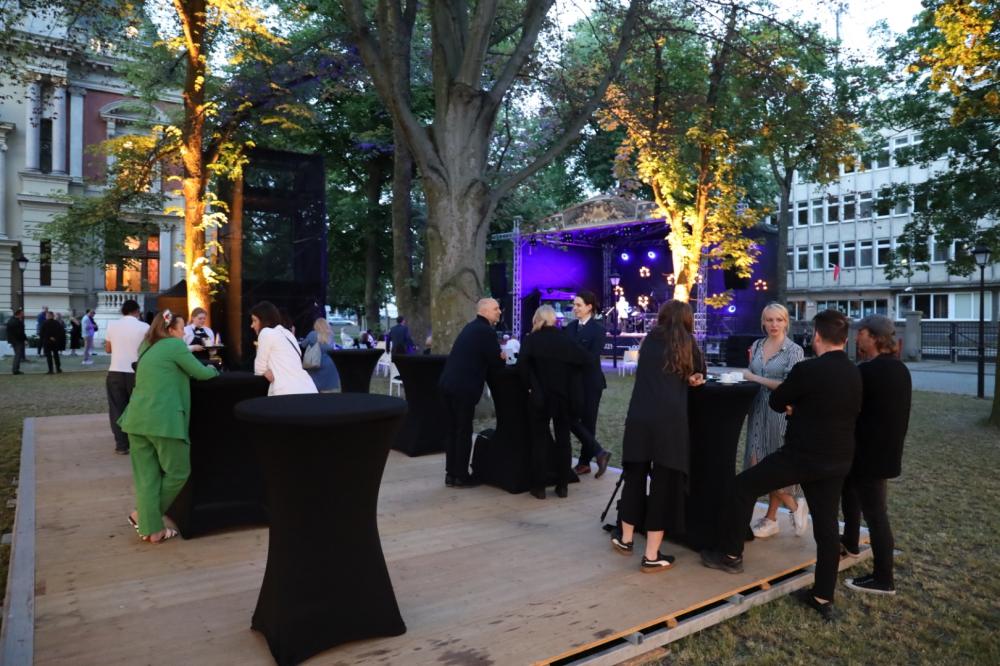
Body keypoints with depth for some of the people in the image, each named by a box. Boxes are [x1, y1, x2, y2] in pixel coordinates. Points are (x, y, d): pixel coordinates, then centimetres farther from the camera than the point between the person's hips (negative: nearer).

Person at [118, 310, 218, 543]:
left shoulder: (149, 348, 20)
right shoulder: (175, 345, -4)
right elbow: (201, 373, -1)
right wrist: (213, 369, 21)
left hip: (137, 418, 8)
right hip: (162, 419, -8)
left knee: (146, 475, 9)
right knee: (178, 472, 7)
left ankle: (151, 528, 12)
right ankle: (142, 515, 15)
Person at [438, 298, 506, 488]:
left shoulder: (472, 327, 19)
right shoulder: (486, 331, -11)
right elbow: (496, 361, -9)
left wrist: (497, 358, 12)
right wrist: (502, 358, 13)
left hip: (448, 383, 9)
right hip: (463, 387, -9)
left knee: (453, 430, 14)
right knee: (464, 432, 1)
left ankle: (451, 473, 22)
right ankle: (461, 476, 9)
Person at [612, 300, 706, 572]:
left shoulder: (649, 340, 16)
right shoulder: (687, 342, 10)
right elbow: (698, 372, 20)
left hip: (639, 416, 3)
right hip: (670, 419, -2)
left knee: (635, 477, 16)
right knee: (664, 483, 4)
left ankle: (626, 539, 31)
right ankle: (651, 556, 8)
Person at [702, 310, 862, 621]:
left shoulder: (807, 369, -17)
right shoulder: (854, 373, 5)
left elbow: (776, 402, -5)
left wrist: (792, 405, 18)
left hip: (802, 455, -7)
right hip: (838, 460, 7)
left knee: (743, 486, 7)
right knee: (826, 525, 12)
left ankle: (731, 555, 15)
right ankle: (823, 597, 20)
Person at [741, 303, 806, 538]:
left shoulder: (794, 350, -6)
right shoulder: (757, 346, 9)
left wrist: (755, 378, -14)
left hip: (781, 412, -5)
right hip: (758, 411, 5)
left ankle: (771, 518, 18)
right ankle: (794, 506, 23)